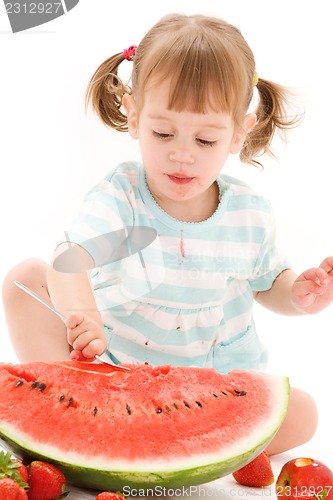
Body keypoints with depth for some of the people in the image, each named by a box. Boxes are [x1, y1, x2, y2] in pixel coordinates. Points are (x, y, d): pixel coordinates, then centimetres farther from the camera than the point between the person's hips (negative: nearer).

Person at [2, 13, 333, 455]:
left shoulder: (251, 213, -8)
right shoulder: (119, 195, -15)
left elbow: (267, 282, 10)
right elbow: (70, 258, -34)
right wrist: (80, 309, -55)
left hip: (216, 378, 2)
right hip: (111, 361, -1)